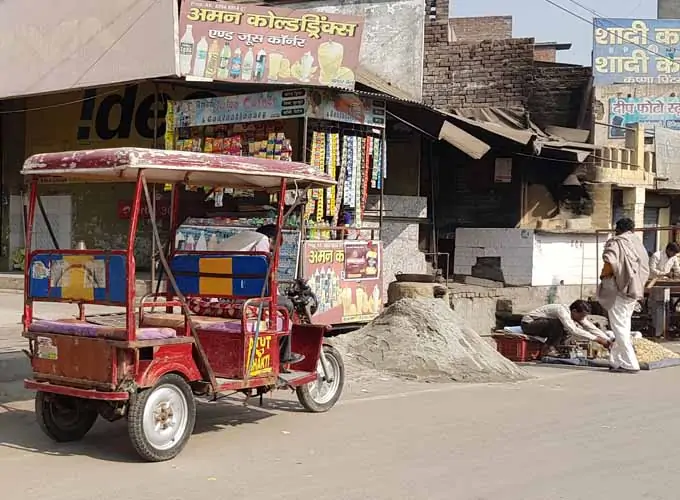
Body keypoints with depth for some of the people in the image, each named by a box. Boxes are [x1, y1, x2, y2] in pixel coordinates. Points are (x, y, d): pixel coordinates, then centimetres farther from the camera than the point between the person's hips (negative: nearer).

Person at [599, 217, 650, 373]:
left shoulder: (616, 242, -8)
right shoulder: (638, 244, 15)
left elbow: (610, 262, -25)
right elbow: (645, 271, 17)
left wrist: (603, 275, -8)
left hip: (619, 290, -8)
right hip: (635, 290, 8)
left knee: (619, 328, -4)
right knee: (624, 328, 13)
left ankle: (630, 364, -7)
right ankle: (615, 362, 18)